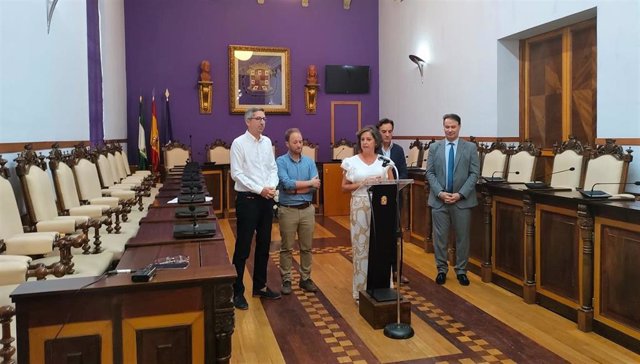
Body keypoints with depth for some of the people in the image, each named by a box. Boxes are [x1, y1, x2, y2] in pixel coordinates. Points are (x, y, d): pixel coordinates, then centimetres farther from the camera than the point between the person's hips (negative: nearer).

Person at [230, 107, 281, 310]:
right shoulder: (239, 143, -8)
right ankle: (237, 292, 11)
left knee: (264, 245, 14)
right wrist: (260, 189, -17)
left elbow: (273, 168, 11)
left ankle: (260, 286, 28)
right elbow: (237, 174, -13)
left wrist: (272, 187, -7)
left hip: (266, 200, 6)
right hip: (247, 200, -6)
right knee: (243, 247, 0)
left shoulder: (267, 142, 10)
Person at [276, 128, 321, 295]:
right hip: (288, 210, -3)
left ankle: (305, 279, 23)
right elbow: (286, 183, -21)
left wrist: (295, 189, -15)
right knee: (287, 248, 6)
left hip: (307, 209, 4)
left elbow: (316, 186, -7)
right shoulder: (281, 161, -6)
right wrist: (308, 183, -13)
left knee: (306, 248, 11)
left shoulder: (309, 161, 4)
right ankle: (286, 280, 18)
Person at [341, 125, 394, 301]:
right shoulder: (351, 162, 2)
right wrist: (362, 184, -12)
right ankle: (362, 290, 14)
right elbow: (344, 187, 2)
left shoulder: (384, 161, 6)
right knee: (361, 247, 3)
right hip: (360, 207, -1)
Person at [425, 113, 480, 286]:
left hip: (463, 200, -1)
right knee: (439, 237, 6)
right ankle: (441, 269, 20)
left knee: (462, 237, 8)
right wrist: (440, 192, -12)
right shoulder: (434, 147, 5)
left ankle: (461, 270, 22)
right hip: (439, 200, 1)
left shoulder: (470, 147, 1)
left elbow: (474, 174, -3)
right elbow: (430, 173, 1)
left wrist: (460, 194, -13)